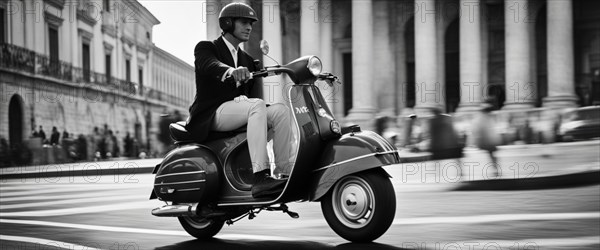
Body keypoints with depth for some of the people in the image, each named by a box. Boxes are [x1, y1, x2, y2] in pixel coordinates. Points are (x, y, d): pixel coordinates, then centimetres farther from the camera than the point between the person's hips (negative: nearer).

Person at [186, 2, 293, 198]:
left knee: (281, 110, -19)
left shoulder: (247, 60, 26)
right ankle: (260, 179, -45)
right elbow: (209, 65, -22)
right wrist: (230, 71, -43)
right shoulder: (205, 48, 4)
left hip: (240, 113, 7)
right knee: (257, 105, -33)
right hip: (211, 115, -6)